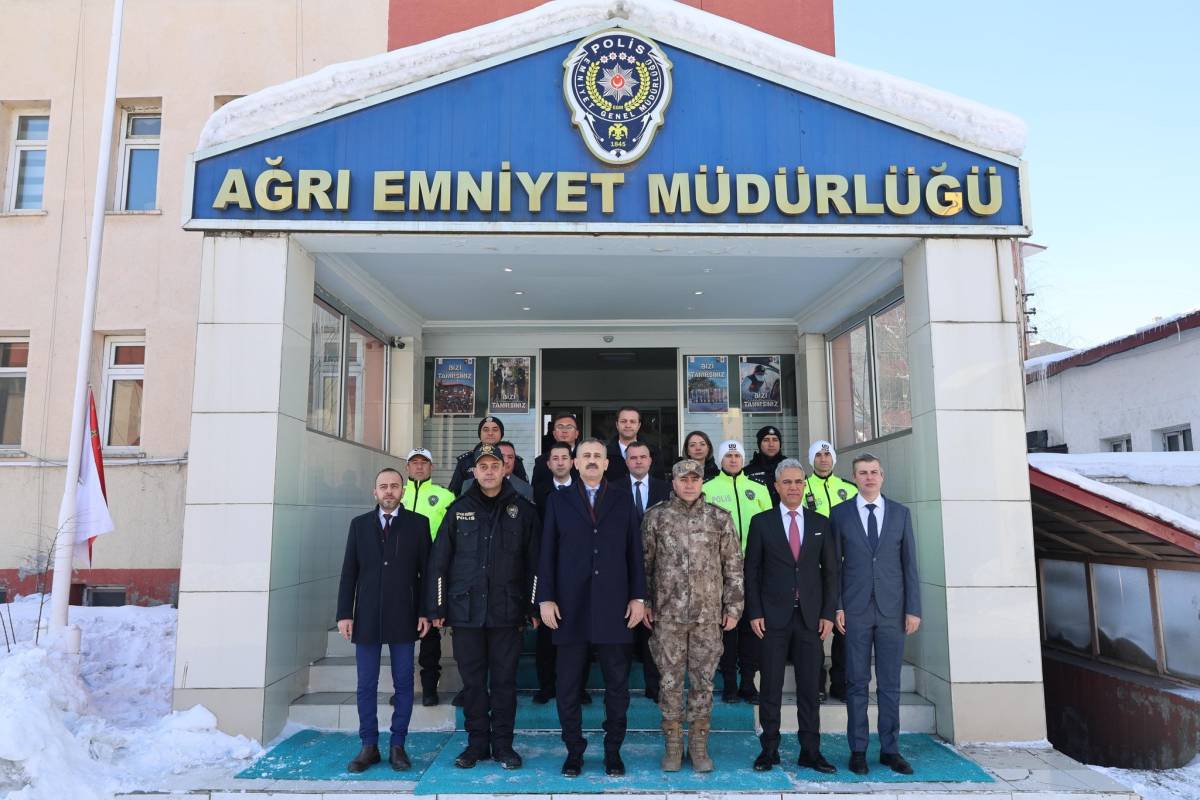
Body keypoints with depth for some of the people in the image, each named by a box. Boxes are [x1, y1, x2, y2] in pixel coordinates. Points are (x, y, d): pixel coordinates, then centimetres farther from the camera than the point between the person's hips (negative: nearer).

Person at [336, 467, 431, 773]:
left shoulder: (418, 524, 2)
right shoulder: (359, 524, 8)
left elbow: (426, 570, 1)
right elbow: (349, 572, 6)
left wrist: (425, 611, -4)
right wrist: (344, 614, 0)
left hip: (404, 618, -1)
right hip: (367, 618, 2)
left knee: (403, 684, 5)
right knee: (366, 686, 7)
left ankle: (398, 746, 16)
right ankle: (369, 746, 19)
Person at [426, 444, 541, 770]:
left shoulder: (523, 510, 3)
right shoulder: (459, 509, 4)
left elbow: (534, 562, 3)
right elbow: (439, 560, 4)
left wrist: (532, 607, -2)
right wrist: (437, 608, 0)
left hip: (507, 611, -1)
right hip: (465, 609, 1)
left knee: (504, 680, 6)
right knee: (472, 680, 9)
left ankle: (503, 743, 19)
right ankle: (477, 742, 23)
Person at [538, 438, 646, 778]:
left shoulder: (624, 500, 7)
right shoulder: (559, 500, 6)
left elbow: (635, 551, 6)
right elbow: (548, 552, 3)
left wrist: (638, 597, 1)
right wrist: (545, 599, -3)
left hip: (614, 606, 0)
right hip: (571, 606, 0)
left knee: (617, 684, 6)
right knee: (568, 685, 6)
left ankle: (613, 751, 21)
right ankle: (574, 750, 21)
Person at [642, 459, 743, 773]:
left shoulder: (720, 518, 3)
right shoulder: (655, 516, 2)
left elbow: (733, 566, 6)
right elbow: (644, 562, 5)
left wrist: (733, 607, 3)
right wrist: (644, 602, 1)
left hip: (708, 615, 1)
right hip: (667, 614, 0)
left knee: (703, 680, 7)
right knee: (670, 680, 6)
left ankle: (699, 745, 20)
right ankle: (672, 745, 19)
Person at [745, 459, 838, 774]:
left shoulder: (820, 523, 8)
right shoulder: (761, 522, 3)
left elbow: (830, 571, 8)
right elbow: (751, 570, 2)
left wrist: (828, 613, 1)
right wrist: (754, 613, -5)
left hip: (811, 617, 2)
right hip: (773, 617, -1)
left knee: (809, 687, 6)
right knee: (771, 687, 4)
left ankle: (810, 751, 16)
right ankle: (769, 749, 15)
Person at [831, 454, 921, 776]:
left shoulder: (900, 513, 7)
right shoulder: (839, 514, 3)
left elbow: (909, 563, 6)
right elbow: (834, 565, 3)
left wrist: (913, 608, 1)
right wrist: (836, 606, -3)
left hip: (892, 609, 1)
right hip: (855, 610, -1)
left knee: (890, 683, 7)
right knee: (857, 682, 4)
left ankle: (890, 749, 18)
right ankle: (858, 750, 14)